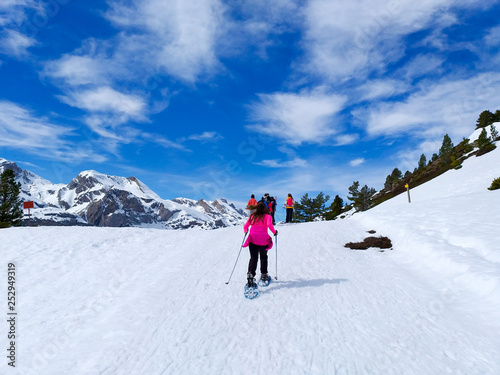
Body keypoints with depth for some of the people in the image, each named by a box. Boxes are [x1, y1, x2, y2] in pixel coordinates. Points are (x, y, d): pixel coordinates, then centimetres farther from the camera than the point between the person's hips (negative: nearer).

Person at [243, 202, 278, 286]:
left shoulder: (252, 216, 13)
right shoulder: (268, 216, 4)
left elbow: (245, 226, 9)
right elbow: (269, 225, -14)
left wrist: (246, 231, 30)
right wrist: (274, 232, 1)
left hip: (252, 239, 1)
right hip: (263, 240, -1)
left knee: (253, 258, 2)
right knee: (263, 257, 21)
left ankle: (250, 274, -19)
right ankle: (264, 275, 27)